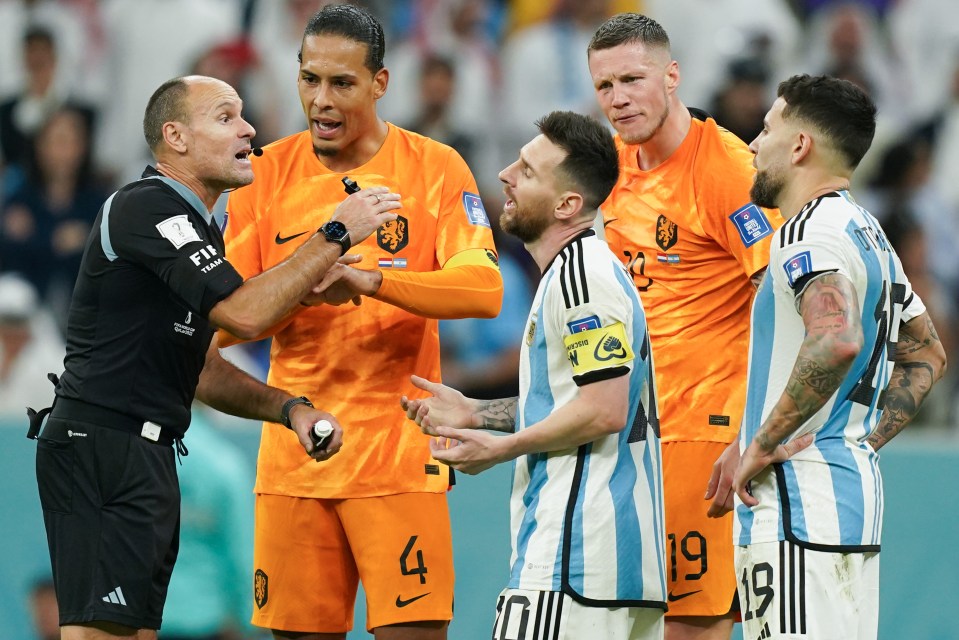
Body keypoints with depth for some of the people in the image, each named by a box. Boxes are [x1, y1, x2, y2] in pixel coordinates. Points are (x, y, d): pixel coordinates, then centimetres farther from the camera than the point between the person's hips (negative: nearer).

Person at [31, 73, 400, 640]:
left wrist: (289, 408, 8)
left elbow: (202, 371, 23)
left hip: (147, 456, 11)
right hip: (102, 449, -11)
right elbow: (244, 312, -22)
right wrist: (336, 234, -15)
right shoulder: (145, 209, -12)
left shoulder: (193, 227, 20)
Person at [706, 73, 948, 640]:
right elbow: (926, 354, 29)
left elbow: (837, 341, -30)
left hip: (801, 511, -10)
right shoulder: (868, 232, 20)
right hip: (855, 484, 10)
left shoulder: (811, 231, -12)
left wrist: (761, 446, -22)